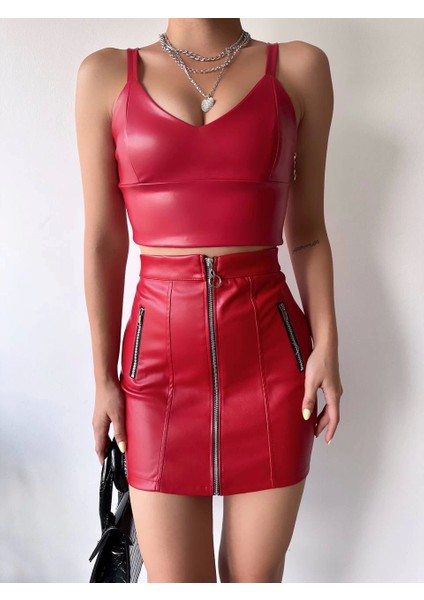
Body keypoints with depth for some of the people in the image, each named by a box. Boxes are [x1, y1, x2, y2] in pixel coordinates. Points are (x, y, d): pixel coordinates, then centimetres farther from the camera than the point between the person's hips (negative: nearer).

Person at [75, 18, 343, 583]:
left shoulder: (301, 67, 7)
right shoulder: (105, 74, 6)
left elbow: (307, 230, 7)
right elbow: (103, 243, 4)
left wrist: (326, 344, -3)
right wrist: (105, 379, 4)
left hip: (271, 344, 1)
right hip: (161, 347, 0)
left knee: (256, 575, 14)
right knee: (173, 578, 9)